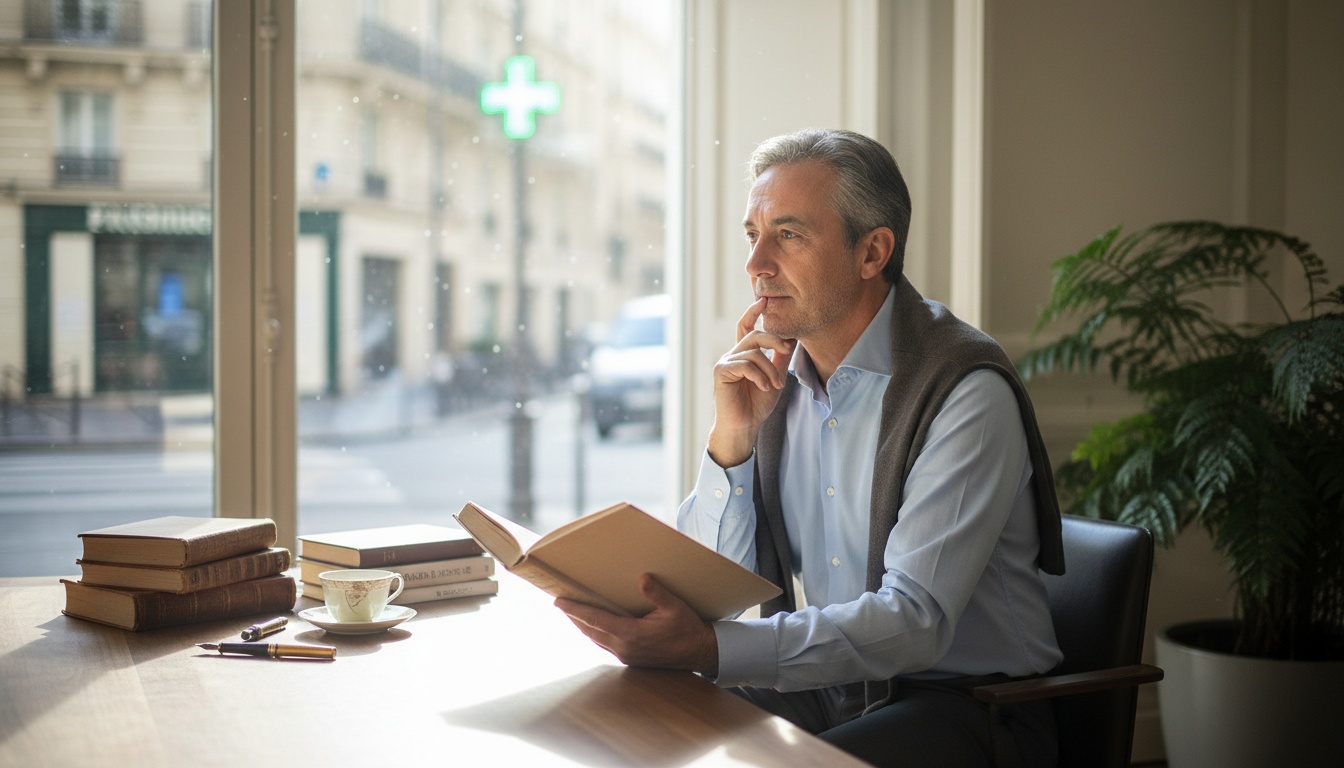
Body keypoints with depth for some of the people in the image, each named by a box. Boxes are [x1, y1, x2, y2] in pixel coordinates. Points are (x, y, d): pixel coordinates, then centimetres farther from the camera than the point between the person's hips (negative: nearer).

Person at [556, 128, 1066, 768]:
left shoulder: (965, 391, -17)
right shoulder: (775, 377, 3)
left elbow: (915, 620, -27)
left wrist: (710, 648, -37)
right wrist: (732, 438, -12)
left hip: (969, 701, -5)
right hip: (826, 687, 5)